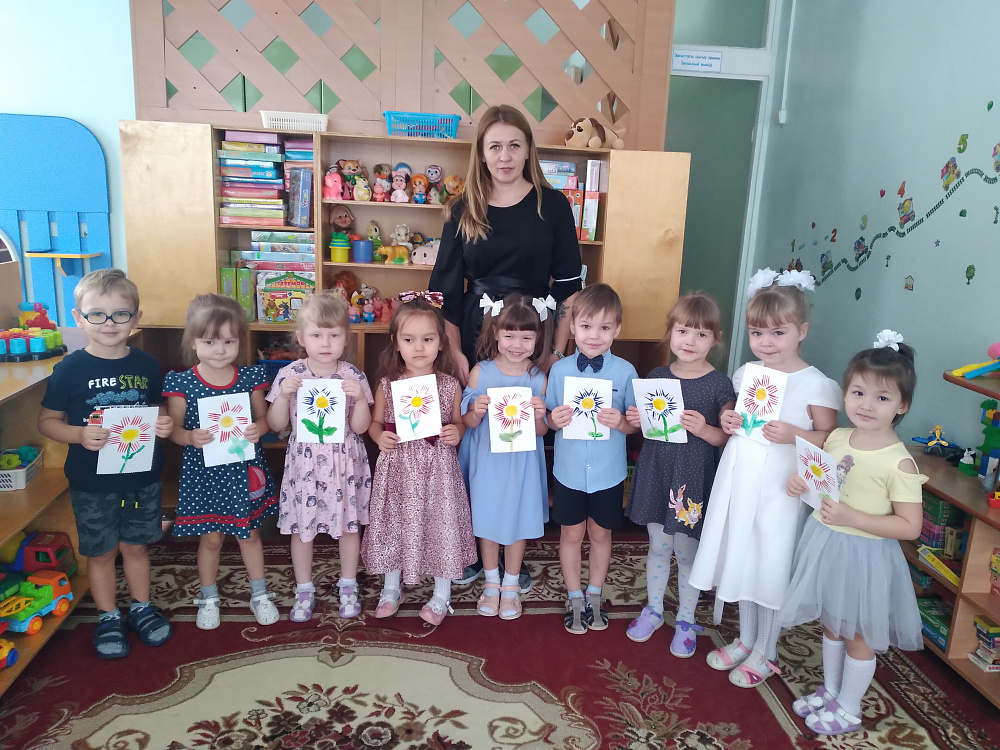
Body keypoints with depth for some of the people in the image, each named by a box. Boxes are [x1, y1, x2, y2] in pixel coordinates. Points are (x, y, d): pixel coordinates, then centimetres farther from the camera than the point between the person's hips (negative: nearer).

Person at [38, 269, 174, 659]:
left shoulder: (146, 365, -3)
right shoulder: (70, 368, -11)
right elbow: (47, 420, -4)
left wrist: (164, 424, -11)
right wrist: (79, 435, -23)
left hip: (143, 477, 2)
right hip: (92, 482, -2)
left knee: (135, 546, 17)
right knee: (101, 552, 13)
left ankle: (141, 607, 38)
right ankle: (108, 617, 33)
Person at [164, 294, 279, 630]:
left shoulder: (250, 378, -6)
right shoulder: (182, 384, -10)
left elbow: (264, 417, 2)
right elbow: (173, 428, -5)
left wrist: (257, 429, -20)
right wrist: (191, 437, -26)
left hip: (244, 469, 1)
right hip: (203, 471, -1)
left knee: (249, 534, 16)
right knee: (211, 537, 13)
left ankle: (259, 594, 35)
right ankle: (209, 598, 36)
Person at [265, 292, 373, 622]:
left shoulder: (354, 377, -7)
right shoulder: (289, 375, -7)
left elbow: (360, 427, -7)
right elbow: (276, 425, -3)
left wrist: (360, 398, -23)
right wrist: (284, 394, -18)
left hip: (344, 462, 0)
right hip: (304, 462, 0)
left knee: (349, 525, 12)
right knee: (301, 528, 10)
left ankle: (348, 587, 33)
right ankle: (304, 591, 30)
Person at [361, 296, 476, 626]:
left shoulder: (450, 385, -5)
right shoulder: (387, 385, -4)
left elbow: (458, 421, 7)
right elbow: (374, 422, 7)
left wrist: (457, 433, -14)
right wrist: (379, 436, -13)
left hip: (438, 466, -1)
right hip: (397, 466, 1)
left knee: (440, 522, 7)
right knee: (395, 523, 13)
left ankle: (441, 594, 29)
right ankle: (391, 588, 37)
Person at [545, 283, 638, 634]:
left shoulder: (625, 372, -10)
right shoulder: (559, 370, -6)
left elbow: (636, 423, -4)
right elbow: (548, 419, 2)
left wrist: (620, 422, -25)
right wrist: (554, 420, -20)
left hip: (608, 472, 0)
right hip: (569, 470, 1)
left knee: (600, 533, 16)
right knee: (571, 534, 14)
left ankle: (594, 596, 38)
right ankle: (574, 598, 34)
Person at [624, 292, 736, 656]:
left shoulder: (719, 385, -9)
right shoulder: (656, 376, 2)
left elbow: (728, 437, -7)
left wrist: (704, 429, -25)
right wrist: (634, 420, -9)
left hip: (694, 479, -3)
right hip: (656, 472, 3)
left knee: (687, 553, 9)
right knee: (658, 547, 16)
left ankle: (685, 620, 29)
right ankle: (653, 610, 35)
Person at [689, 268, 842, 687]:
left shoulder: (816, 385, -11)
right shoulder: (745, 375, 5)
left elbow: (828, 439, -8)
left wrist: (794, 435, -24)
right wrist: (728, 422, -4)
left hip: (780, 487, -5)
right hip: (740, 479, 5)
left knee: (772, 566, 6)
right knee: (742, 557, 16)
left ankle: (765, 653, 27)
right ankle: (745, 639, 36)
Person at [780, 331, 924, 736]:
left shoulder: (899, 463, -21)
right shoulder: (836, 438, -2)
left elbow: (910, 526, -20)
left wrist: (851, 517, -27)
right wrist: (802, 483, -6)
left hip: (864, 556, -6)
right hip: (825, 546, 6)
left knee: (857, 637, 15)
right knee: (831, 625, 24)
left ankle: (848, 709, 35)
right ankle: (830, 690, 45)